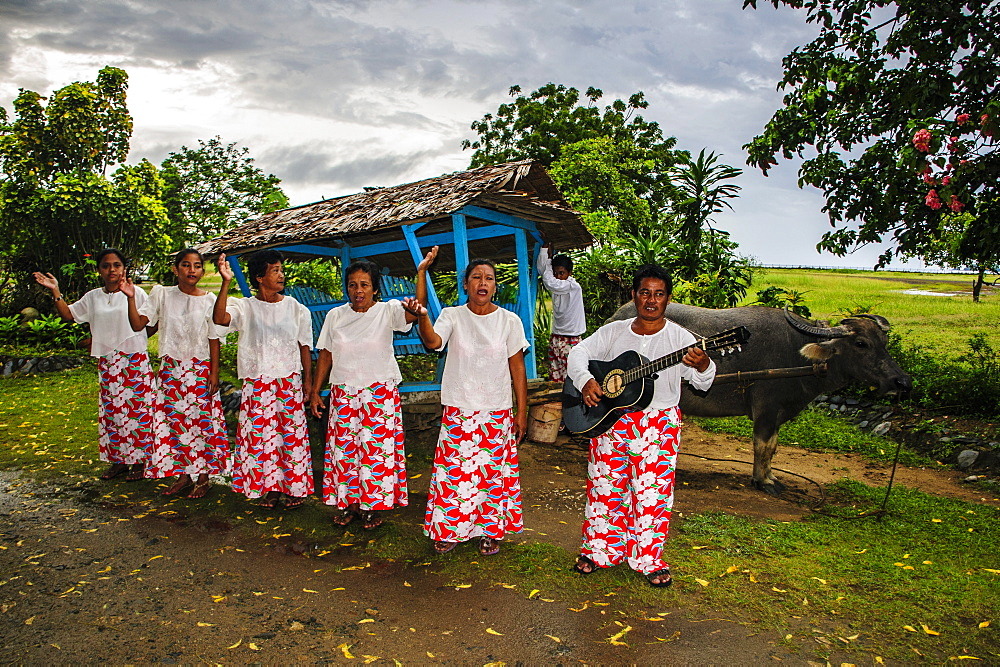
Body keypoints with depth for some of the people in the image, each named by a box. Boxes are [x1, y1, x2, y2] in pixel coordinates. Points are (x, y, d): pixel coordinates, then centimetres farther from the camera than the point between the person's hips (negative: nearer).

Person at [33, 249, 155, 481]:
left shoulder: (136, 294, -3)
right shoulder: (93, 297, 10)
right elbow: (68, 314, 11)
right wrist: (55, 291, 1)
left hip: (134, 360, -5)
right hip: (107, 362, 5)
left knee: (136, 408, -2)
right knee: (110, 409, 8)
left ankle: (138, 461, 8)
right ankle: (117, 460, 19)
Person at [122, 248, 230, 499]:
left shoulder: (209, 300, -2)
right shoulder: (162, 294, 2)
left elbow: (214, 339, -2)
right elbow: (138, 324, -3)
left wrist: (214, 373, -6)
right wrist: (131, 298, -16)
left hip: (199, 369, -2)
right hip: (170, 368, 2)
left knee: (201, 420, 1)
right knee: (174, 419, 6)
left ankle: (203, 476, 14)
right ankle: (183, 474, 20)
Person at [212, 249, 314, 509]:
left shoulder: (296, 309, 2)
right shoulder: (245, 307, -1)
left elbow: (304, 347, 5)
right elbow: (219, 318, -21)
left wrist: (308, 380, 2)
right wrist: (226, 283, -27)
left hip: (290, 380, 0)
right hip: (257, 382, 0)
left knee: (292, 432, 3)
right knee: (262, 433, 5)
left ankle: (295, 487, 17)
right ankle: (271, 487, 20)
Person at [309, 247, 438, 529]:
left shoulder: (387, 311, -5)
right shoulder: (335, 316, 4)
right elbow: (325, 356, 8)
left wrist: (421, 271, -32)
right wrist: (315, 391, 6)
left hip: (380, 393, -3)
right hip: (343, 394, 3)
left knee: (375, 448, 2)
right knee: (344, 447, 8)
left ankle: (371, 506, 19)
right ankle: (348, 502, 26)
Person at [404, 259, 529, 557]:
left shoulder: (509, 321, -1)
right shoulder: (452, 316, -2)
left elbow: (517, 368, 2)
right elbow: (433, 342, -23)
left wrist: (522, 412, 1)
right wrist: (422, 317, -43)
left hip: (497, 413, 0)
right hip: (459, 411, 0)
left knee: (493, 472, 7)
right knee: (454, 469, 5)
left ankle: (490, 531, 26)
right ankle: (449, 530, 25)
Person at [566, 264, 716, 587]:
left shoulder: (679, 337, -3)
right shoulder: (614, 332, 5)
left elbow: (701, 382, -11)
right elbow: (579, 352, -1)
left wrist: (703, 366, -35)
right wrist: (585, 380, -21)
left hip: (658, 424, -2)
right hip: (609, 419, 3)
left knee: (652, 492, 3)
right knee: (604, 486, 10)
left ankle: (650, 560, 21)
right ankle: (597, 550, 27)